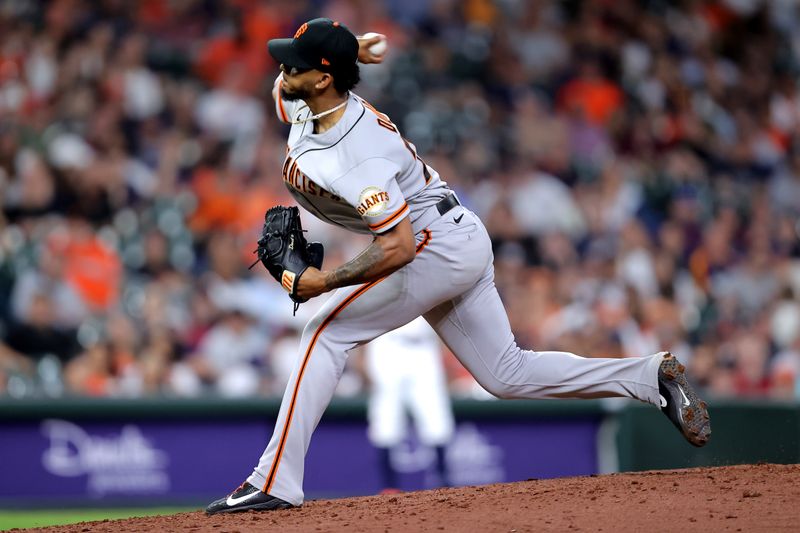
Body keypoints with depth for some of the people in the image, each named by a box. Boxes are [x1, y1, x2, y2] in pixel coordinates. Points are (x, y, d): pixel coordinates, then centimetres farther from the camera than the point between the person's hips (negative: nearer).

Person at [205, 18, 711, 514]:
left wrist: (324, 282, -28)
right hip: (461, 245, 10)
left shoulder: (357, 160, -30)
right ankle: (651, 376, 13)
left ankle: (275, 483, -14)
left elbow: (398, 248, -34)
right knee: (508, 375, 13)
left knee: (327, 331, -12)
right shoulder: (300, 103, -4)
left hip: (439, 245, -10)